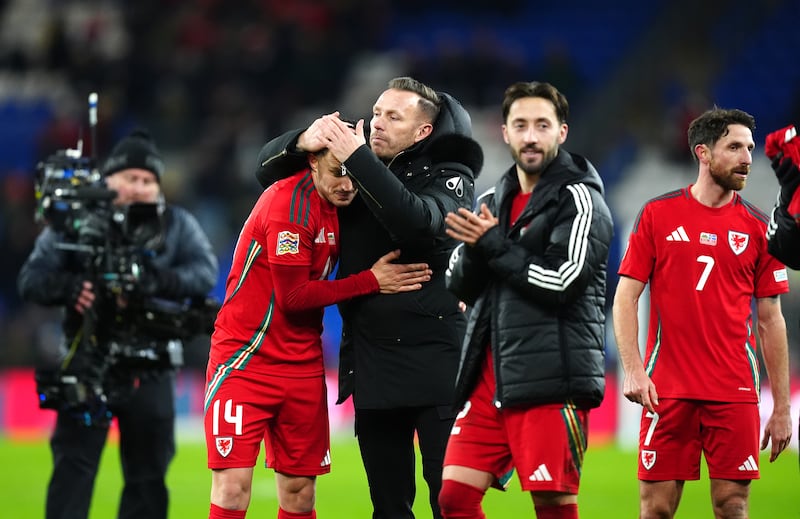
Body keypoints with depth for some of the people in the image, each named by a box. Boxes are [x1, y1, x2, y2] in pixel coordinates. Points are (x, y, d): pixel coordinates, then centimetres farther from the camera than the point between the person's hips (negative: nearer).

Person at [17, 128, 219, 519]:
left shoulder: (176, 225, 5)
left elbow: (205, 272, -10)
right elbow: (31, 279, -2)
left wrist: (157, 281, -29)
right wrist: (68, 288, -24)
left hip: (148, 373, 2)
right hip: (87, 366, -2)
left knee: (148, 474, 8)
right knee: (73, 468, -6)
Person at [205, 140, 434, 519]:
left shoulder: (341, 202, 3)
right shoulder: (290, 203, -18)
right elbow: (293, 296, -18)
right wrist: (371, 281, -14)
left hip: (303, 367, 7)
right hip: (246, 358, -7)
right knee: (233, 488, -14)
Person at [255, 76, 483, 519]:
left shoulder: (450, 178, -2)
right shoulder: (356, 172, 11)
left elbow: (417, 222, -23)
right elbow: (269, 165, 12)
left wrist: (357, 159, -23)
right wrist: (304, 142, -10)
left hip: (434, 362, -5)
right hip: (369, 362, 5)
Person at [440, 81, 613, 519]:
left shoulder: (579, 200, -4)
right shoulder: (491, 202, 18)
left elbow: (561, 281, -15)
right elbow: (459, 285, 13)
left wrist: (491, 244, -10)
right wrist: (473, 248, -8)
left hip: (551, 381, -7)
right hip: (488, 378, 7)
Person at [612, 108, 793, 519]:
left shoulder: (758, 227, 7)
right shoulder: (658, 215, 4)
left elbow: (770, 320, 10)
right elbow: (626, 296, 3)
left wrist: (782, 408, 7)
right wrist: (633, 369, -11)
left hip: (735, 391, 1)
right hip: (667, 390, -1)